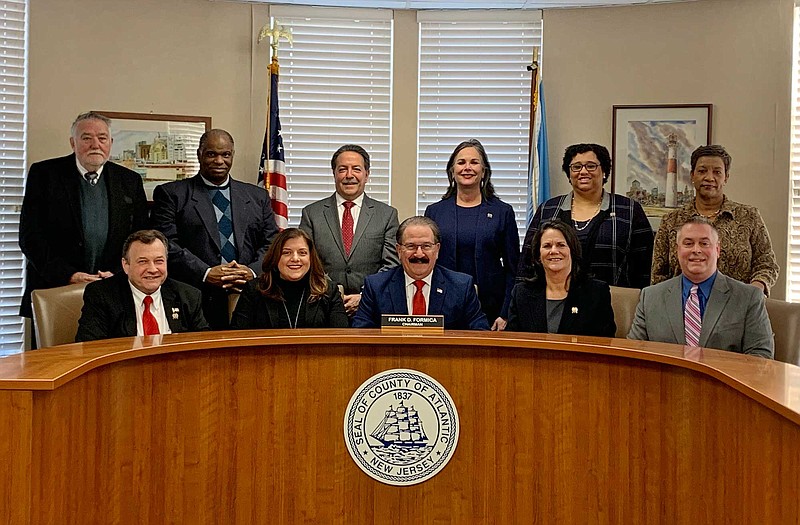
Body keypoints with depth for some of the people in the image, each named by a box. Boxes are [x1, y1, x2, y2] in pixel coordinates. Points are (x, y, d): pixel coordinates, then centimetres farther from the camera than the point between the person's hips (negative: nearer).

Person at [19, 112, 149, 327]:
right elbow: (30, 236, -4)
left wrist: (118, 274, -8)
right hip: (53, 289, -1)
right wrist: (68, 275, -14)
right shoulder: (43, 174, 1)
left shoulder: (130, 181, 8)